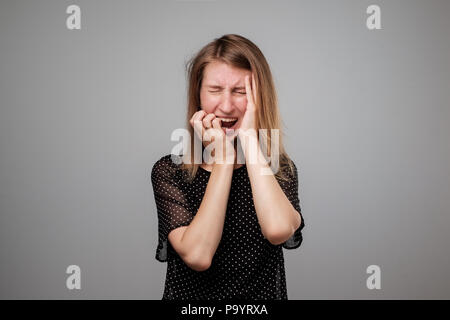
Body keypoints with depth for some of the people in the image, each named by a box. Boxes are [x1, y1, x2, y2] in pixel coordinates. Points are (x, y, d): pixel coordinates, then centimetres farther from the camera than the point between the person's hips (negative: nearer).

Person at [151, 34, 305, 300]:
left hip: (263, 294, 1)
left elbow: (278, 230, -20)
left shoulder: (281, 170, 0)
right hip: (190, 297, 0)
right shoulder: (168, 171, -2)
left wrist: (249, 139, -13)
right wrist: (223, 156, -13)